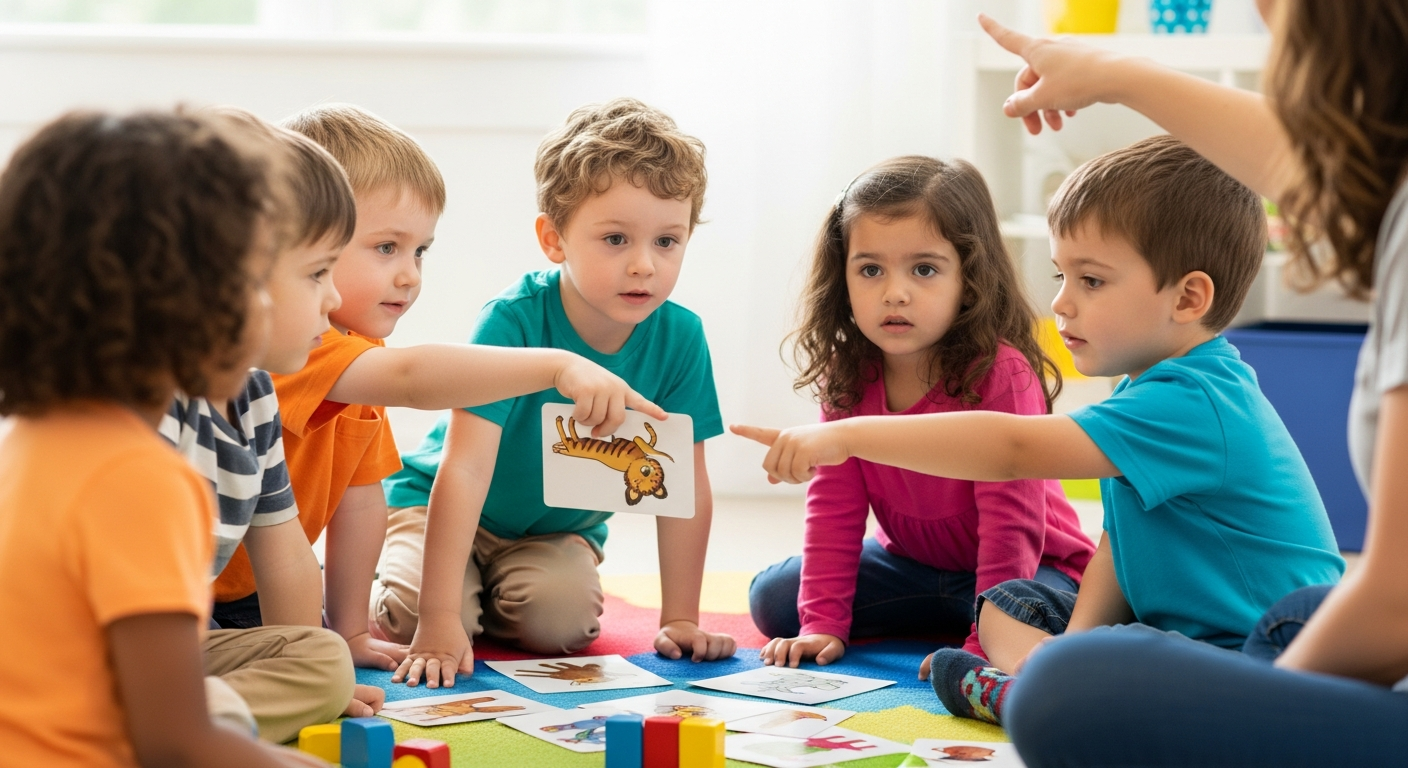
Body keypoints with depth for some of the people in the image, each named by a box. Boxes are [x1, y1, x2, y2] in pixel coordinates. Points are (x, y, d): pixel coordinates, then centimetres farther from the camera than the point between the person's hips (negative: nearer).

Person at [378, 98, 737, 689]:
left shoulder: (680, 340, -19)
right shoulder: (513, 321, -31)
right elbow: (464, 468, -36)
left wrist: (680, 621, -14)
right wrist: (438, 623, -42)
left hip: (559, 530, 3)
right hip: (441, 506, -3)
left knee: (561, 617, -26)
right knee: (413, 616, -27)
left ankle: (491, 602, 7)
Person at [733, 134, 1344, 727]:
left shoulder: (1192, 404, -24)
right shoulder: (1151, 386, 11)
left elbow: (1014, 449, -31)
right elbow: (1119, 547, 12)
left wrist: (848, 435, -30)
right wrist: (1073, 645, -5)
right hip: (1168, 629, 11)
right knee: (1004, 606, 16)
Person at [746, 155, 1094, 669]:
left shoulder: (1000, 373, -29)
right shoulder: (848, 373, -11)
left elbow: (1010, 517, -29)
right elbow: (833, 503, -8)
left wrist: (983, 645, -34)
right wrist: (823, 623, -16)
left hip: (1034, 566, -6)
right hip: (913, 559, 6)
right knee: (772, 598, -6)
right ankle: (947, 621, 4)